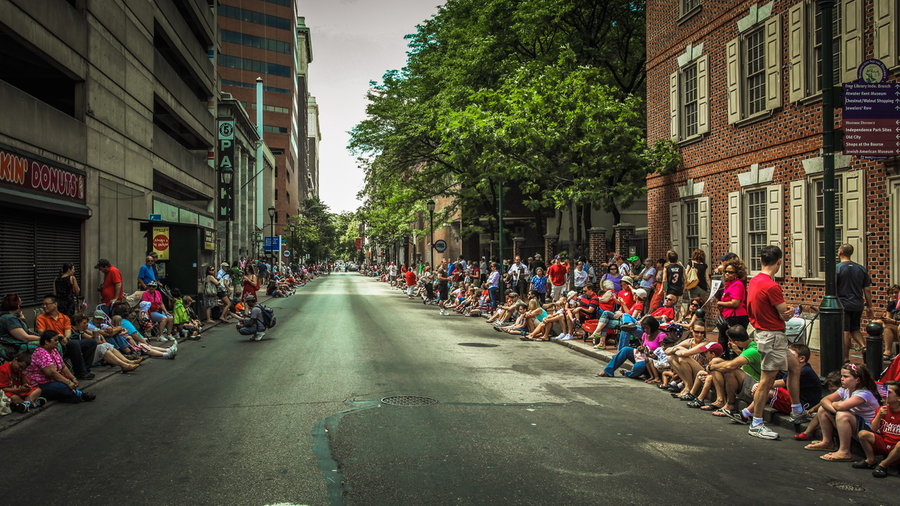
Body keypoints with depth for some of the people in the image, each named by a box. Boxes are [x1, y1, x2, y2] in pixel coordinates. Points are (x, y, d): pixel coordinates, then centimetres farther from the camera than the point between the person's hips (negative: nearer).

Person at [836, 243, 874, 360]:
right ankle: (863, 345, -4)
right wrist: (869, 308, 14)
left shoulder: (836, 268, -9)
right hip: (858, 305, 5)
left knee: (845, 332, 1)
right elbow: (867, 290, 8)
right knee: (855, 328, 20)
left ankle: (846, 359, 5)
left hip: (843, 305, -5)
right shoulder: (862, 269, 6)